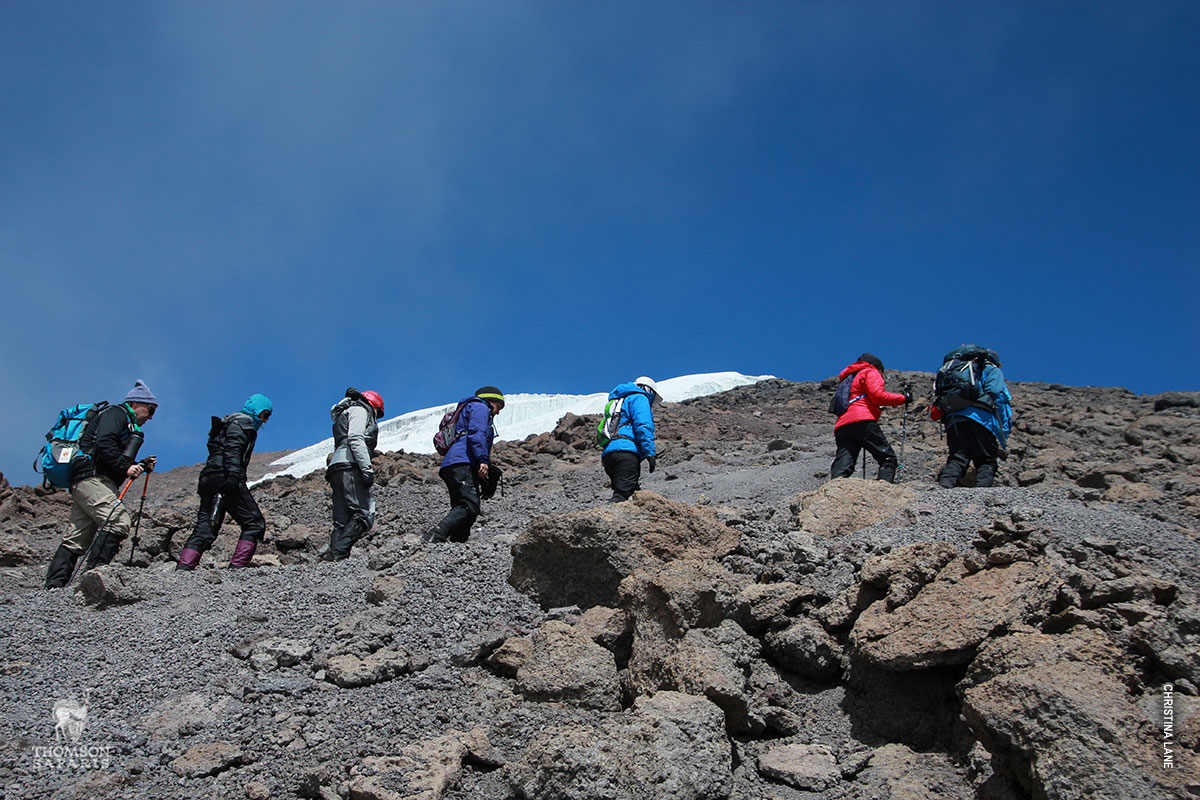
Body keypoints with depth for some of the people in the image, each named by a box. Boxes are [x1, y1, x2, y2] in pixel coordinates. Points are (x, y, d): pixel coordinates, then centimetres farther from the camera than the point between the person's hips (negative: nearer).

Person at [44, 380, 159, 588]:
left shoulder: (126, 423, 31)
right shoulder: (116, 413, 1)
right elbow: (104, 444, -18)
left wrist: (139, 466, 15)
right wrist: (126, 467, -21)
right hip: (92, 478, -11)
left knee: (77, 540, 6)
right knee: (119, 522, -24)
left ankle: (53, 587, 5)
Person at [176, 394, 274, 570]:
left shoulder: (231, 423, 32)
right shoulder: (243, 423, 1)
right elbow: (233, 451, -16)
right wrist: (233, 475, -29)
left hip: (209, 481, 10)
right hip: (225, 479, -10)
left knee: (205, 528, 3)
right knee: (254, 523, -5)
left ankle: (184, 566, -10)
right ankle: (237, 566, -13)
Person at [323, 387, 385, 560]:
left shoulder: (346, 414, 36)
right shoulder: (360, 410, 10)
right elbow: (355, 438, -10)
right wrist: (367, 468, -18)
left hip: (336, 469, 10)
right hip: (350, 465, -10)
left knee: (342, 522, 0)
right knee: (364, 515, -19)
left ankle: (333, 555, -14)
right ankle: (337, 553, -31)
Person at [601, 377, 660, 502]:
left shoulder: (620, 401, 36)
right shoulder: (639, 398, 9)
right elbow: (643, 425, -9)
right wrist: (650, 452, -13)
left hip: (608, 454, 9)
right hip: (626, 451, -9)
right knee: (623, 495, -19)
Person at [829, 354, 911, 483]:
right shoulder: (871, 372, 14)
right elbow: (877, 395, -3)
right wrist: (903, 398, 5)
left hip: (841, 426, 7)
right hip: (862, 421, -7)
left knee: (842, 467, -9)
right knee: (888, 458, -2)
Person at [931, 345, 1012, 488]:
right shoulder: (992, 371, 20)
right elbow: (996, 394, 1)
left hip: (953, 418, 4)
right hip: (980, 417, -4)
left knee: (957, 458, 0)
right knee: (987, 460, 0)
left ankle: (945, 484, -25)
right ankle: (983, 486, -24)